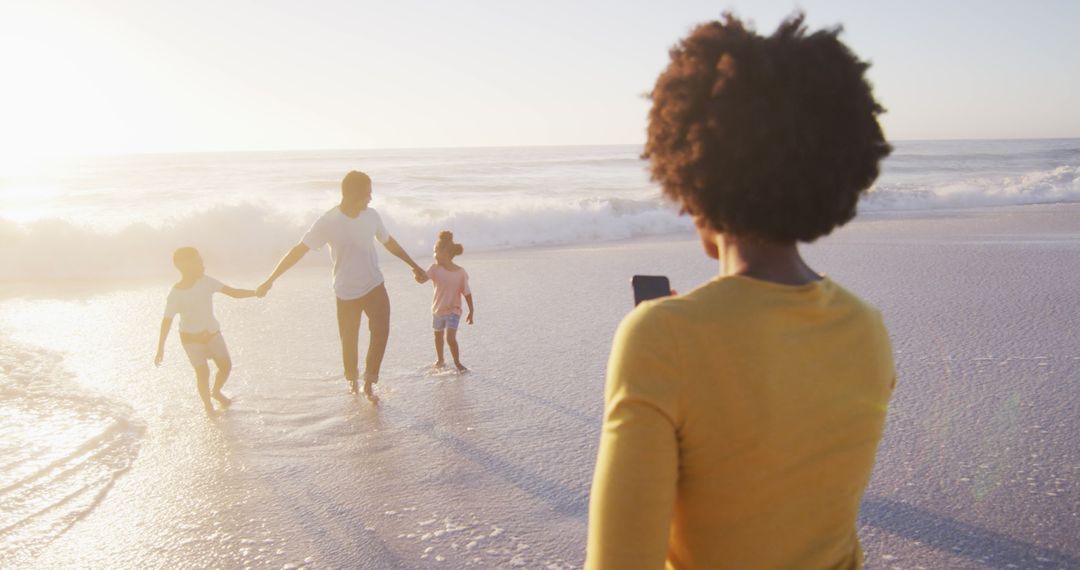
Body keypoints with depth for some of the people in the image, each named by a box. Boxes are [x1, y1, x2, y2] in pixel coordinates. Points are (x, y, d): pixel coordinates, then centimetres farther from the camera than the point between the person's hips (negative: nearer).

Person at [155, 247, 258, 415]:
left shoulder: (206, 281, -12)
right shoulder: (176, 294, -20)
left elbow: (233, 292, -11)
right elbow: (167, 322, -15)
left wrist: (256, 292, -22)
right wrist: (160, 349, -13)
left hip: (212, 333, 4)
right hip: (192, 338, -4)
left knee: (226, 366, 4)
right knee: (202, 373, -5)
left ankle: (216, 392, 33)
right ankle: (208, 407, 17)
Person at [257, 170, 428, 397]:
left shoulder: (371, 215, -3)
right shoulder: (328, 222, -17)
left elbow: (389, 242, 13)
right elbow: (299, 250, -18)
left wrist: (415, 266, 20)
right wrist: (270, 280, -21)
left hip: (374, 286, 3)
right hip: (346, 292, -3)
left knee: (381, 331, -15)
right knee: (349, 341, 8)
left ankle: (369, 382, 1)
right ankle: (352, 379, 36)